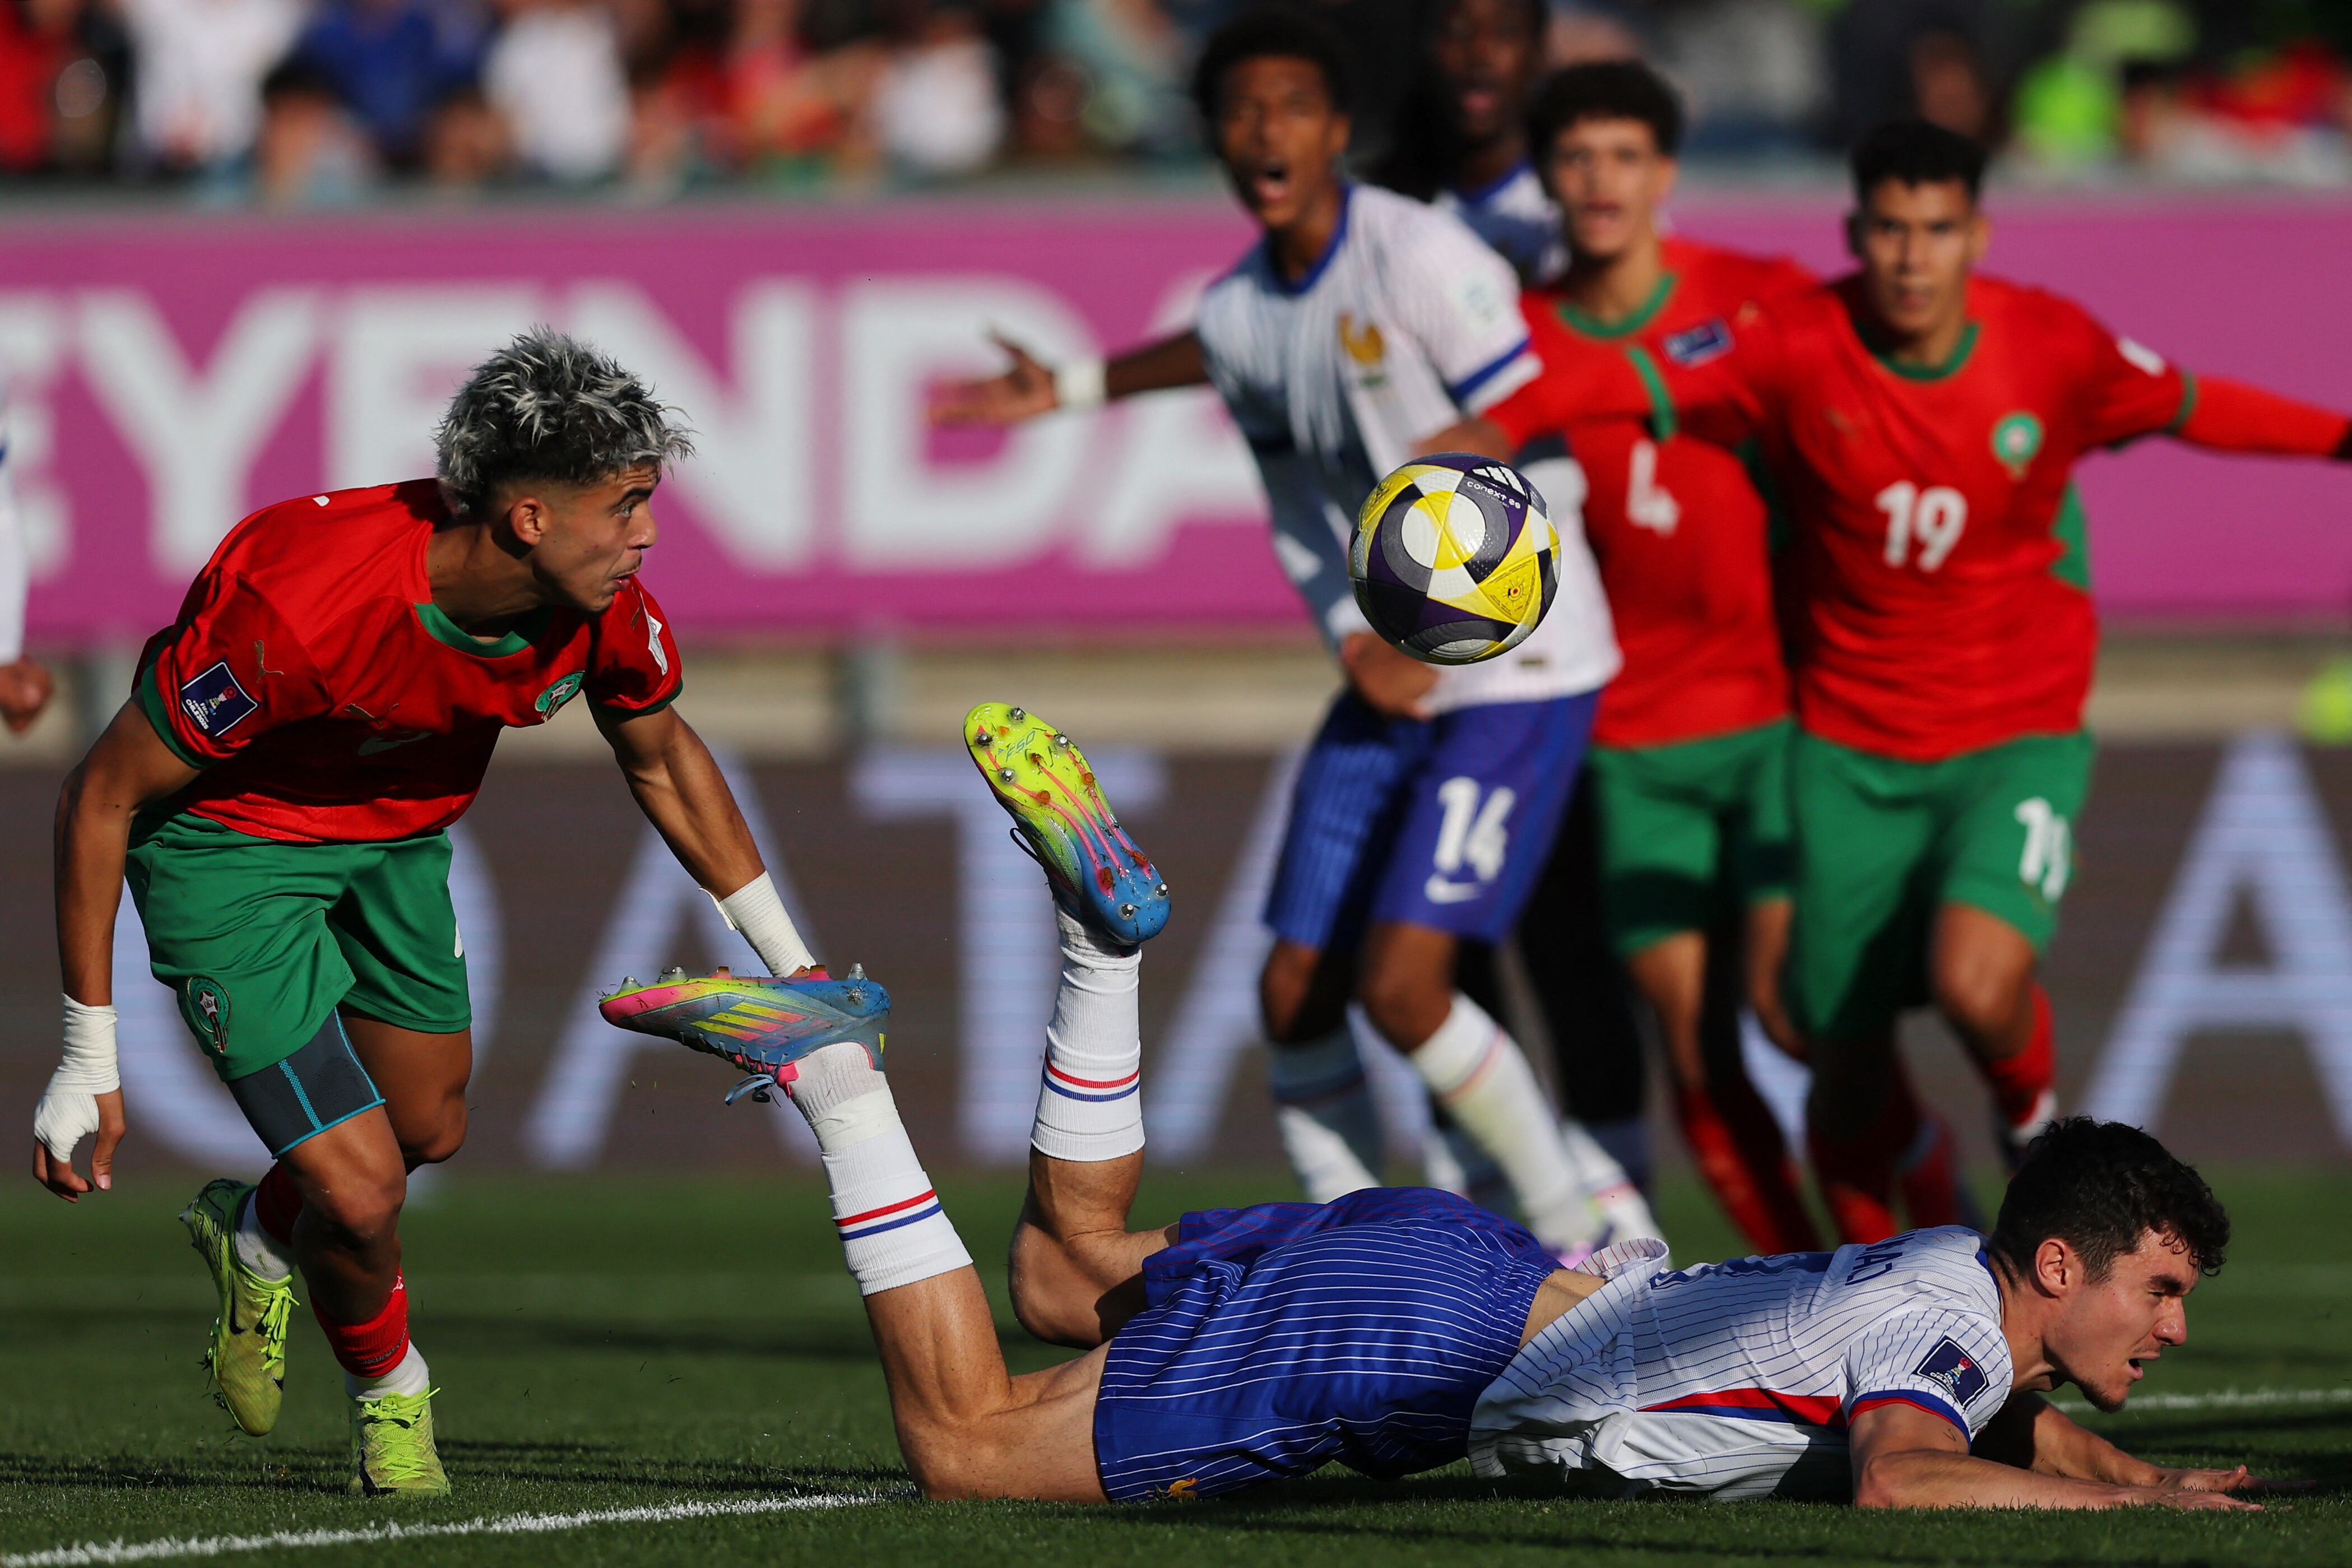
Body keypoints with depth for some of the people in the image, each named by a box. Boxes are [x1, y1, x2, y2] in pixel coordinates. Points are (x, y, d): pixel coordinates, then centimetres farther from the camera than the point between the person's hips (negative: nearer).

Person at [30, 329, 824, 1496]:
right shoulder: (304, 611, -40)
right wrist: (88, 1059, -24)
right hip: (226, 846, -7)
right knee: (361, 1192, -12)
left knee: (429, 1131, 19)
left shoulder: (602, 605, -20)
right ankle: (388, 1394, 21)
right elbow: (102, 797, -27)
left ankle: (257, 1235, 52)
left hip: (398, 835, 7)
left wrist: (788, 963, 8)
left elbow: (661, 760, 5)